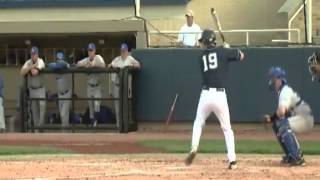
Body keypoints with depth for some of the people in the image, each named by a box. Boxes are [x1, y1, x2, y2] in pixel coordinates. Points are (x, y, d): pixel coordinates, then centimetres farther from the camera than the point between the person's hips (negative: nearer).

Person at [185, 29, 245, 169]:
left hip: (205, 95, 1)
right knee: (227, 128, 11)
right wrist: (229, 49, 28)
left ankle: (194, 148, 1)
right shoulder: (222, 51, 1)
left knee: (198, 124, 23)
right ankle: (232, 160, 3)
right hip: (220, 95, -1)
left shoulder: (202, 57, 10)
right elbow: (241, 56, 11)